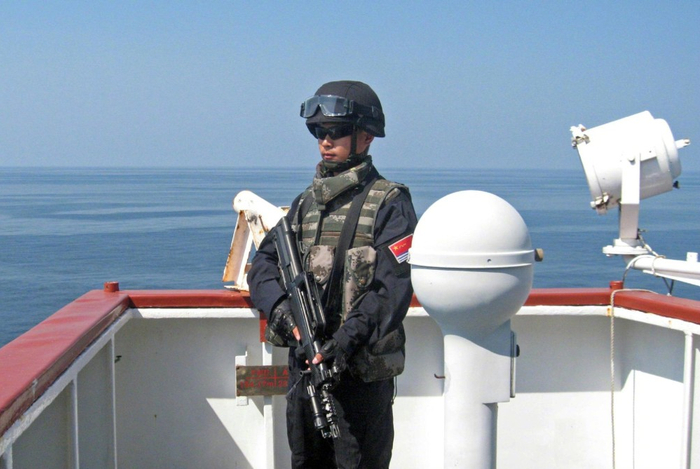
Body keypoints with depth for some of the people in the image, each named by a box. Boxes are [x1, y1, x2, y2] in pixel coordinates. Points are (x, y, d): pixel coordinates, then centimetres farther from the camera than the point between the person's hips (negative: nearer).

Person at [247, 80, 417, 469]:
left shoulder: (389, 203, -7)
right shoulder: (306, 202, 14)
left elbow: (392, 288, -17)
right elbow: (264, 264, 8)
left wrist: (347, 339, -29)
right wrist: (282, 309, -13)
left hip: (362, 373, -6)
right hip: (305, 364, 6)